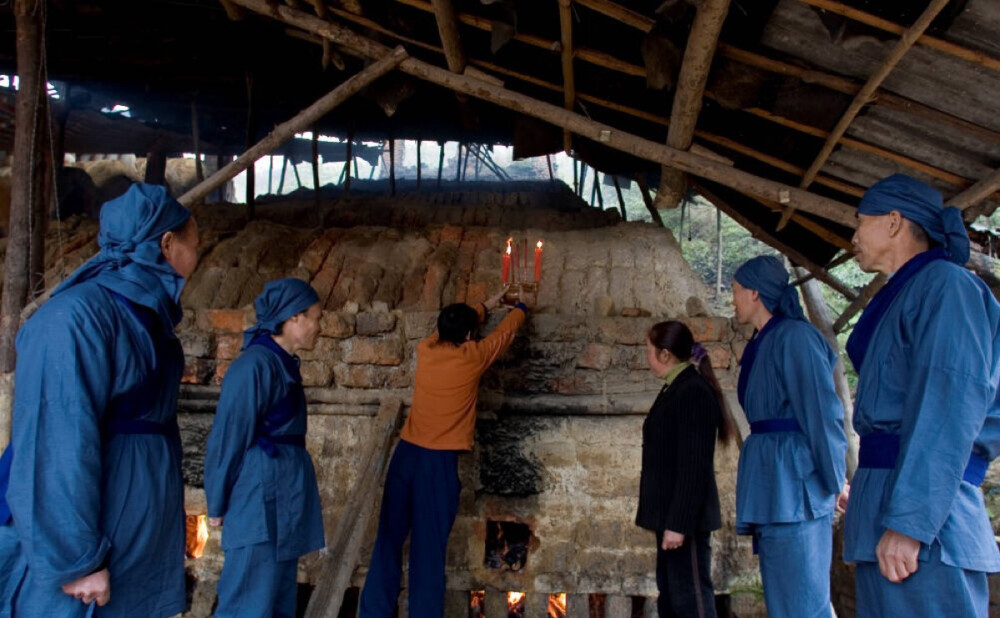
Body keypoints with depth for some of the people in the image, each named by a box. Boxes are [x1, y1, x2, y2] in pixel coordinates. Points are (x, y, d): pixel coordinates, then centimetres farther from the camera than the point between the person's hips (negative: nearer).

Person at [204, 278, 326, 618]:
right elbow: (228, 438, -14)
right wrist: (218, 505, -7)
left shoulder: (283, 363, 11)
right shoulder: (254, 366, -18)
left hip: (284, 497, 10)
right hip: (262, 500, -10)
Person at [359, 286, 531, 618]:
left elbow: (451, 327, 27)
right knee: (429, 546, 1)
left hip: (406, 453, 5)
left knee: (389, 537, 9)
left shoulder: (425, 349, 5)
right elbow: (506, 331, 13)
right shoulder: (473, 357, -6)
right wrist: (522, 307, 34)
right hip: (440, 460, -4)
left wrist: (486, 305, 42)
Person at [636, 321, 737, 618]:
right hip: (672, 514, 10)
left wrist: (678, 523, -23)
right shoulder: (675, 390, 12)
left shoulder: (693, 392, -18)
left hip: (684, 517, -10)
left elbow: (694, 465, -22)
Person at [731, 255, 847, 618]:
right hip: (771, 478, 10)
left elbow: (822, 411, -13)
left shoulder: (794, 336, -10)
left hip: (793, 475, -10)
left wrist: (835, 482, -9)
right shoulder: (761, 345, 17)